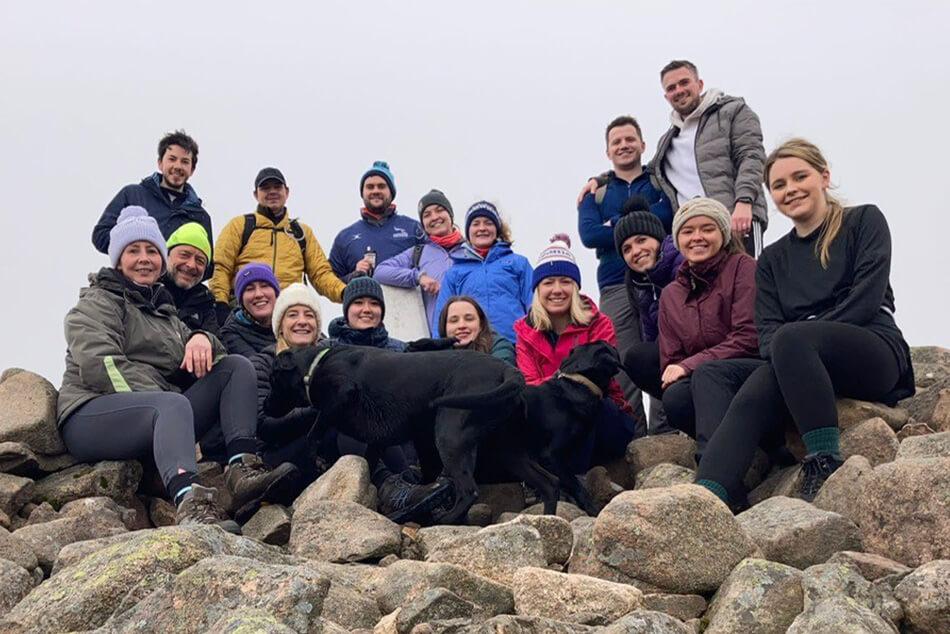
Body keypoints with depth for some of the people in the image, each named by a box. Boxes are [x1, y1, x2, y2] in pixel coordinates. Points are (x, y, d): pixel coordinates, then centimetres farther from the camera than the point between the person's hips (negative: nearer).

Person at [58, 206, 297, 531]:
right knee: (174, 404, -38)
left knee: (236, 366, -7)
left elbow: (196, 358, 20)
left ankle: (242, 469, -31)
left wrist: (201, 339, -5)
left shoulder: (162, 308, 29)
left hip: (157, 416, 7)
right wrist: (159, 396, -22)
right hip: (92, 413, -7)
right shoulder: (97, 303, 7)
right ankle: (190, 503, -68)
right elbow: (99, 366, -11)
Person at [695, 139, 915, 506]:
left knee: (791, 338, -35)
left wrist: (789, 343, -14)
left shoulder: (864, 221, 9)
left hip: (874, 351, -3)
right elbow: (766, 330, 7)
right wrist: (780, 355, -18)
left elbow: (866, 299, -7)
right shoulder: (772, 259, 21)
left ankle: (826, 464, -35)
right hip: (799, 366, 3)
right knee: (749, 402, -30)